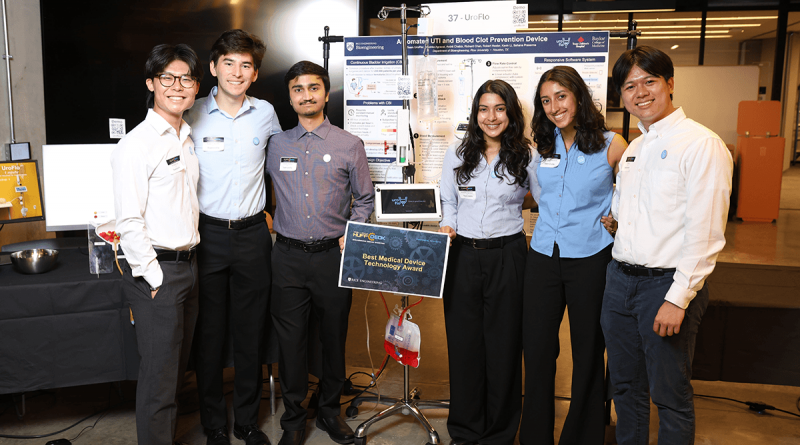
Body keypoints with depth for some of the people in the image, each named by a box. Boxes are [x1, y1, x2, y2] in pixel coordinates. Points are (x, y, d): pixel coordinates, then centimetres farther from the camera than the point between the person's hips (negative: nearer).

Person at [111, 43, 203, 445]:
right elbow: (129, 222, -16)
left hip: (188, 265, 8)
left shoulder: (187, 139, 13)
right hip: (156, 272, -8)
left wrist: (188, 264, 16)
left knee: (177, 367, 18)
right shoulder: (136, 145, -12)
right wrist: (155, 279, -16)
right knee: (159, 376, 0)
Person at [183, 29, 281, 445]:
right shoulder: (193, 117, -4)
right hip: (208, 234, -1)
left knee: (251, 333, 10)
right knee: (210, 334, 7)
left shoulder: (265, 114, 2)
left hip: (252, 234, 2)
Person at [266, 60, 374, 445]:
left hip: (333, 255, 0)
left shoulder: (350, 146, 3)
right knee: (290, 339, 7)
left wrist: (351, 234, -4)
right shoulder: (275, 145, 6)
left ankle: (330, 411, 31)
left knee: (334, 337, 11)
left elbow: (364, 199, 9)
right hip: (288, 255, 1)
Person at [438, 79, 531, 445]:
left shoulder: (526, 157, 2)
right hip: (462, 255, 2)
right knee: (463, 341, 8)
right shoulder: (456, 156, 8)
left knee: (504, 343, 5)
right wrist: (446, 227, -2)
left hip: (507, 254, -2)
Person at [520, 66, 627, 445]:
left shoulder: (611, 145, -6)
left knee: (588, 351, 10)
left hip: (590, 259, -3)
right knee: (537, 349, 8)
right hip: (543, 257, 4)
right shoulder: (542, 146, 6)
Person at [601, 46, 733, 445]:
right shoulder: (632, 149, 13)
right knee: (625, 386, 18)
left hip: (666, 284, -7)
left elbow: (705, 233, -18)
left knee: (670, 395, 7)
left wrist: (678, 298, -20)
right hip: (620, 278, 7)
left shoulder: (702, 145, -12)